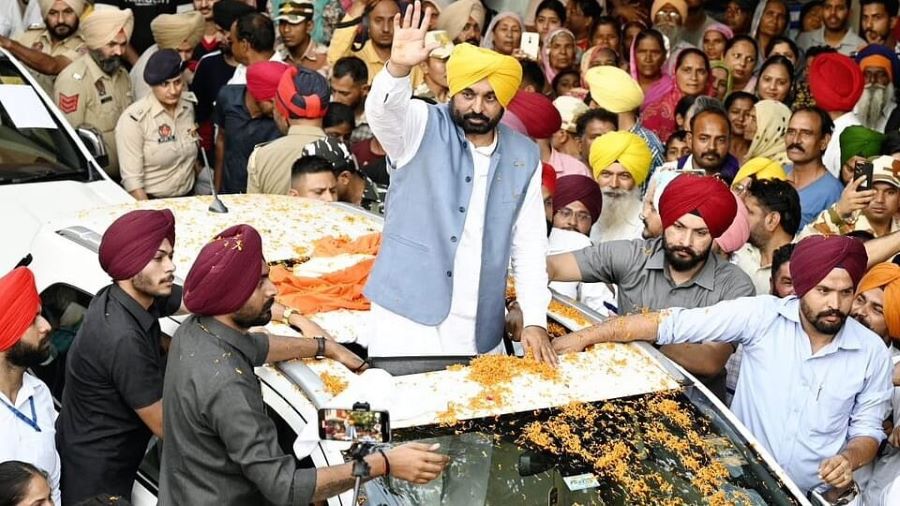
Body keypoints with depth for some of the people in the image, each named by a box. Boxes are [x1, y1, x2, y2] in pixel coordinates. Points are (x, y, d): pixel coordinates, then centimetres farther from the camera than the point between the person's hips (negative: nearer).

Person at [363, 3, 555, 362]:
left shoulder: (524, 158, 7)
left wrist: (535, 320, 0)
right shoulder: (421, 127, -2)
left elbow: (529, 244, 8)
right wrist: (399, 67, -45)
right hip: (407, 315, -3)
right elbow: (382, 110, -24)